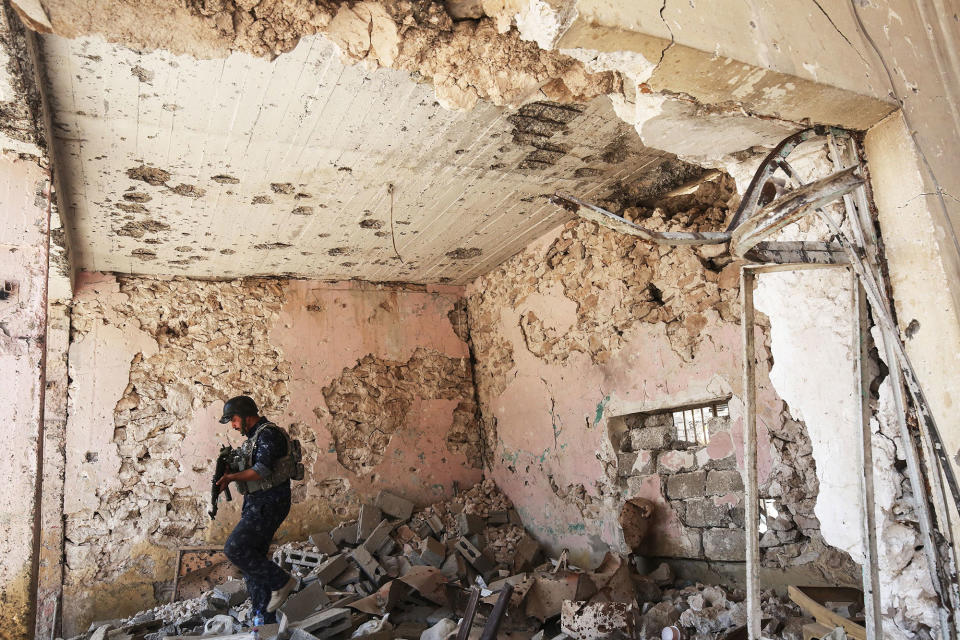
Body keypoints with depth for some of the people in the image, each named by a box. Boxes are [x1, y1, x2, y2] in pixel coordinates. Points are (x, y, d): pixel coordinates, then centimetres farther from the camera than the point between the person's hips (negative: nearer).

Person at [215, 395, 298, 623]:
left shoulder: (268, 434, -15)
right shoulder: (254, 436, 16)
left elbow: (261, 471, -25)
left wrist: (232, 477, -21)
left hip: (269, 504, -10)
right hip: (256, 503, 10)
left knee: (235, 549, -15)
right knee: (253, 558, 11)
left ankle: (281, 581, -1)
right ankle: (264, 619, 20)